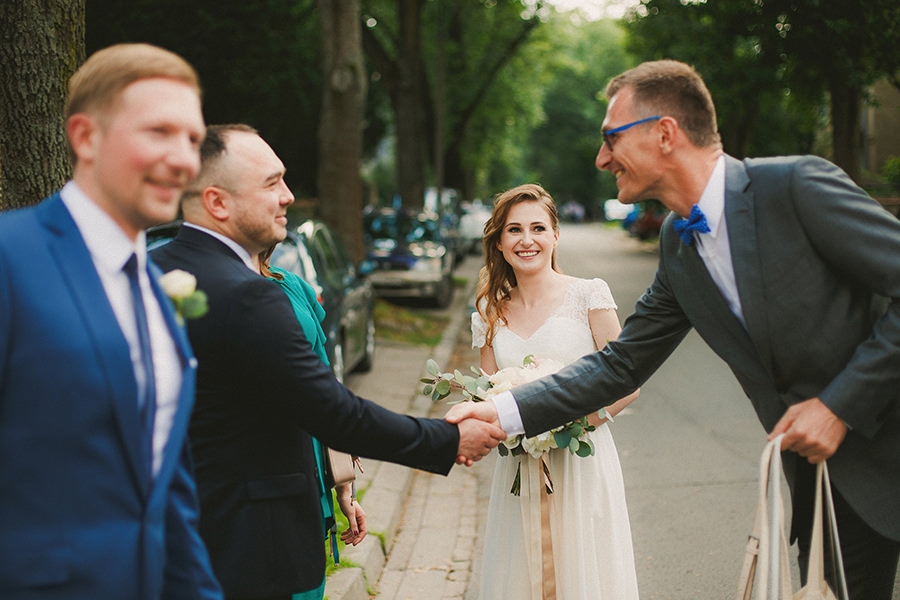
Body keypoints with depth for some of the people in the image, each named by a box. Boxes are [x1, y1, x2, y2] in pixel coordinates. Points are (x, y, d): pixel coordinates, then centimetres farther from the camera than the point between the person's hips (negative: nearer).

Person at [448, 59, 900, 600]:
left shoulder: (797, 185, -18)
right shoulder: (677, 245, 5)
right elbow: (619, 365, 9)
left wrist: (839, 404, -20)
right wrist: (503, 413, 0)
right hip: (817, 473, 6)